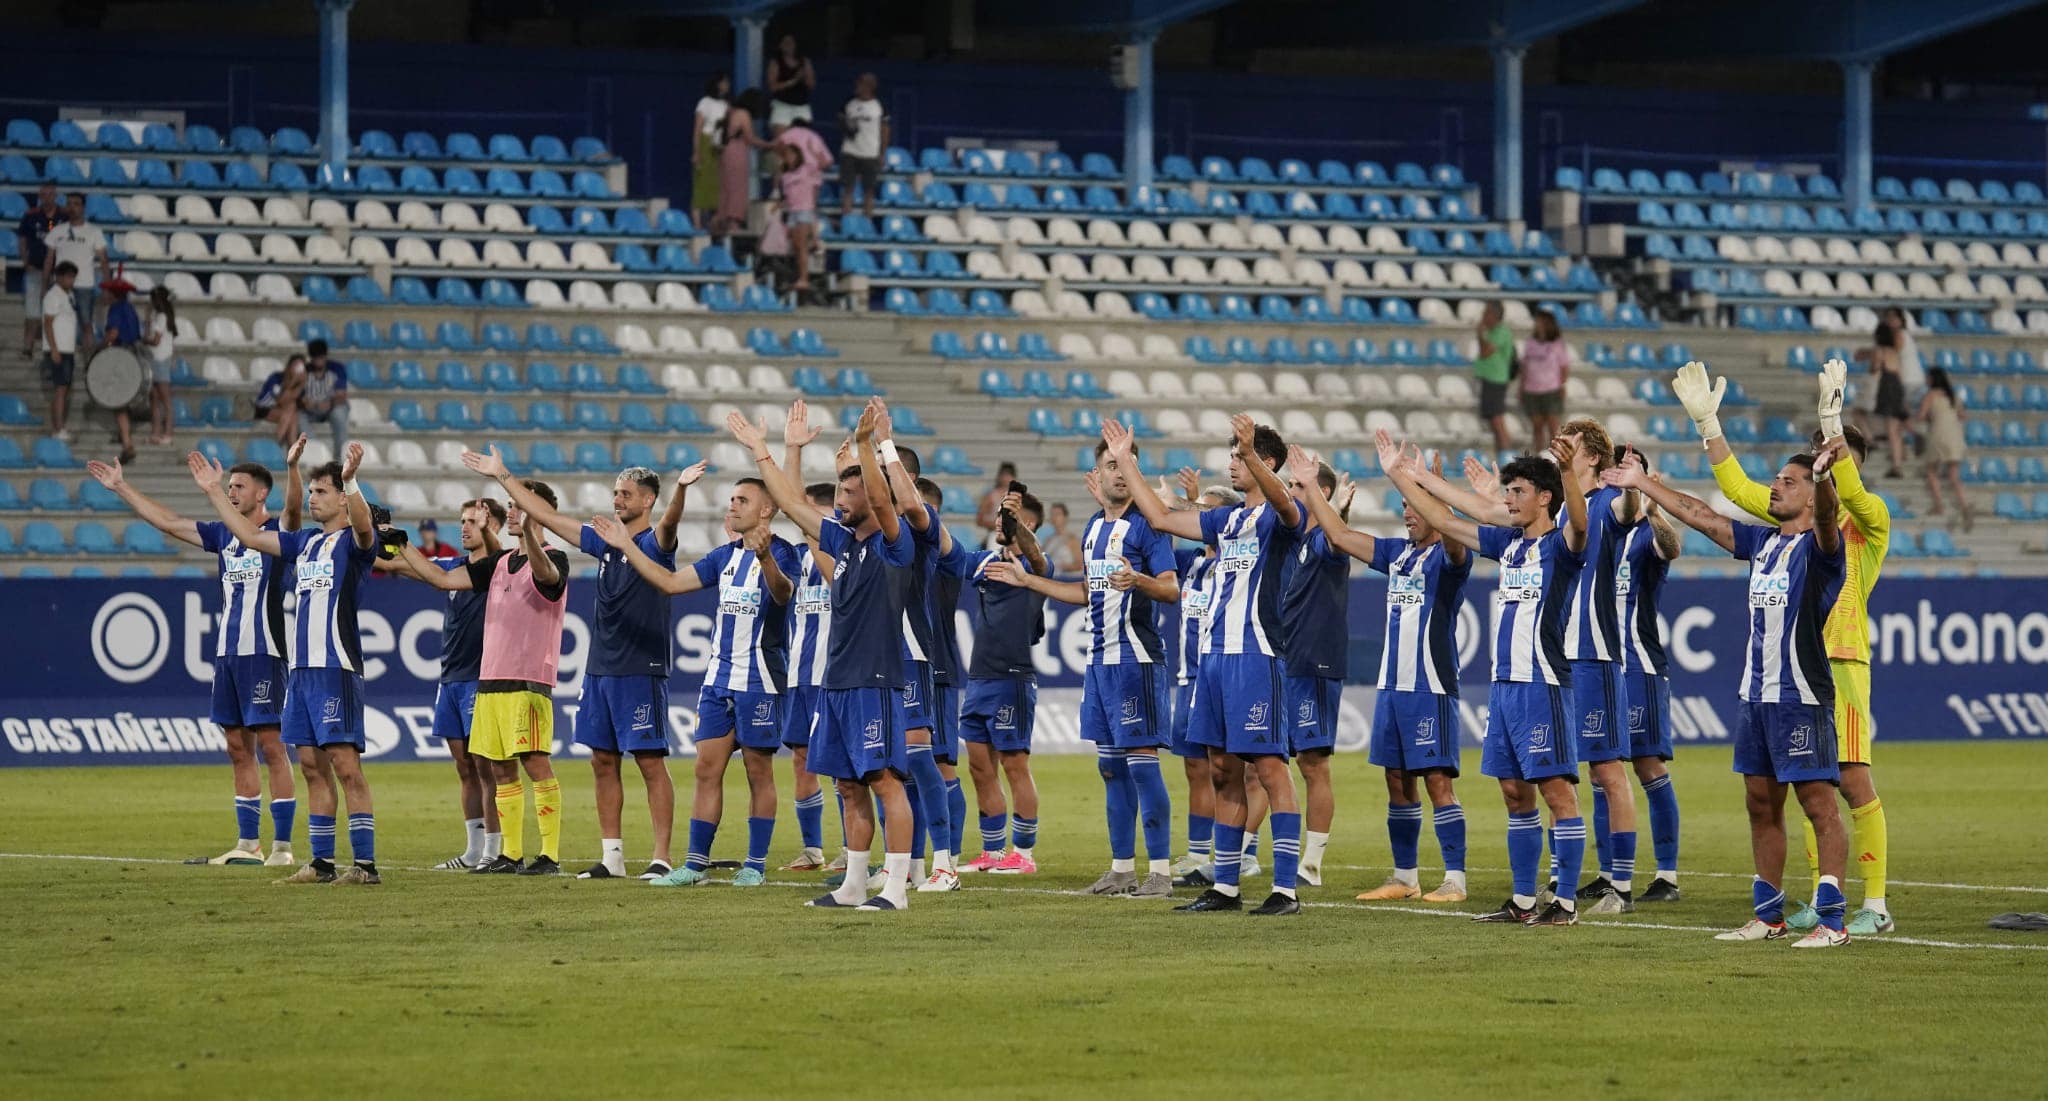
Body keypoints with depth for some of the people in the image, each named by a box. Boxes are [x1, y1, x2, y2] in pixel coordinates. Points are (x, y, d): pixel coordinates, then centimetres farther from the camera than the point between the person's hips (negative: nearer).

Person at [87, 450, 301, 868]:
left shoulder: (277, 533, -4)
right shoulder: (223, 534, 15)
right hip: (226, 654, 7)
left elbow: (293, 511, -26)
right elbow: (167, 521, 23)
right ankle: (248, 845, 14)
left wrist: (292, 469, -45)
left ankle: (283, 846, -7)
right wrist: (121, 487, 24)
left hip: (263, 653, -7)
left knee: (270, 746, -7)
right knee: (238, 747, 9)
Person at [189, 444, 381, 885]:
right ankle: (322, 862, 13)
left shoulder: (352, 542, -5)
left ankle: (365, 864, -10)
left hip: (337, 669, -8)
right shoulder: (305, 542, 18)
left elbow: (364, 527, -28)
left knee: (345, 765, -10)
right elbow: (252, 536, 25)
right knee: (313, 766, 8)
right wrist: (215, 492, 23)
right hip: (301, 667, 8)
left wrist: (350, 481, -45)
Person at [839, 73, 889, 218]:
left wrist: (882, 155, 1)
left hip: (870, 155, -1)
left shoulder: (880, 107, 0)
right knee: (847, 188, -1)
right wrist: (846, 129, -8)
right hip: (849, 153, 1)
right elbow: (841, 126, 15)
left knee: (869, 191, 3)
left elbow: (885, 132, 4)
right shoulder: (848, 105, 5)